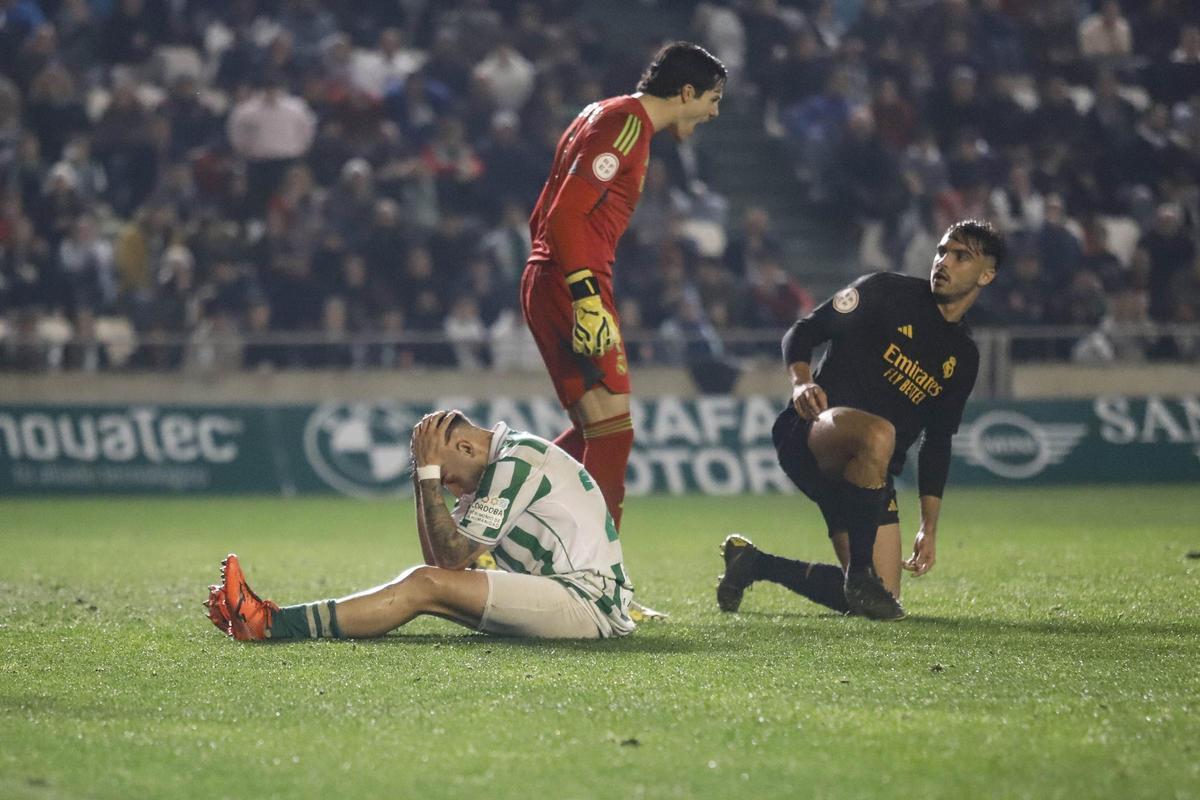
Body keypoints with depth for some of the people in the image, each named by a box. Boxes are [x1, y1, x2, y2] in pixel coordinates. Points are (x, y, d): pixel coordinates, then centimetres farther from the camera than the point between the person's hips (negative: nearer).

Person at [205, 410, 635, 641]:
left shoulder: (519, 460, -11)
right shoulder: (495, 468, 19)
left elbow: (453, 555, -14)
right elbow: (443, 557, 14)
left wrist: (430, 472, -8)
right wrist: (425, 475, 6)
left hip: (587, 602, -10)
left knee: (428, 586, -18)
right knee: (426, 580, 0)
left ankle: (269, 624, -24)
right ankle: (272, 620, -9)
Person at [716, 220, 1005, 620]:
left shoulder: (964, 357, 16)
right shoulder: (887, 291, 1)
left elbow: (937, 444, 20)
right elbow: (802, 332, 0)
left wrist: (929, 527, 14)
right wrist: (802, 382, -21)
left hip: (870, 473, 6)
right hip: (810, 432, -6)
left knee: (883, 600, -3)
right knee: (878, 434, -42)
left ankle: (754, 562, 18)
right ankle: (860, 574, -28)